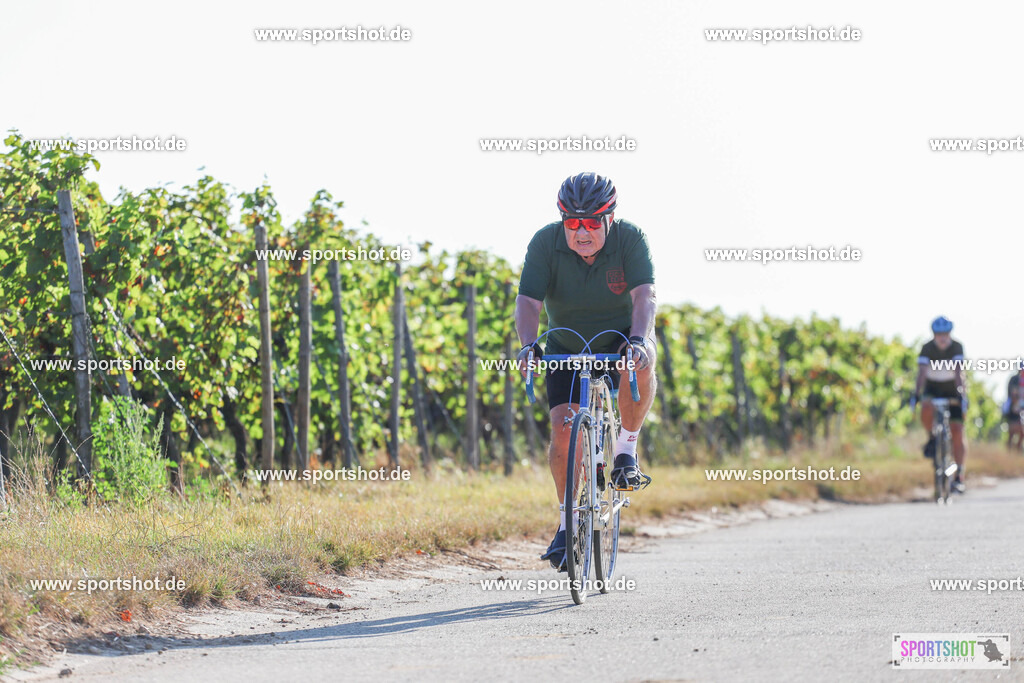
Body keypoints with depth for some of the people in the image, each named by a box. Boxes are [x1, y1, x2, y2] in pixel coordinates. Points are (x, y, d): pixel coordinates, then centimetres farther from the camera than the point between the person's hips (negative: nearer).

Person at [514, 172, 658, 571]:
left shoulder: (630, 239, -21)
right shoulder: (545, 243, -19)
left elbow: (644, 296, -32)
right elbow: (528, 301, -27)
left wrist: (638, 339, -51)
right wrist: (528, 344, -46)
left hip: (621, 336, -1)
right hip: (567, 344, 1)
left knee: (641, 363, -36)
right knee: (563, 427, -14)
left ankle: (626, 448, -15)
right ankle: (569, 521, 1)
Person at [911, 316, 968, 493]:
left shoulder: (957, 347, -19)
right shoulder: (927, 349, -18)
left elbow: (958, 372, -31)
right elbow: (922, 372, -29)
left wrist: (961, 393, -44)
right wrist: (917, 393, -44)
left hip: (953, 390, 0)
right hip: (933, 389, 0)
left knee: (957, 430, -10)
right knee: (927, 408, -34)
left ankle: (959, 476, -5)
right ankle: (932, 438, -5)